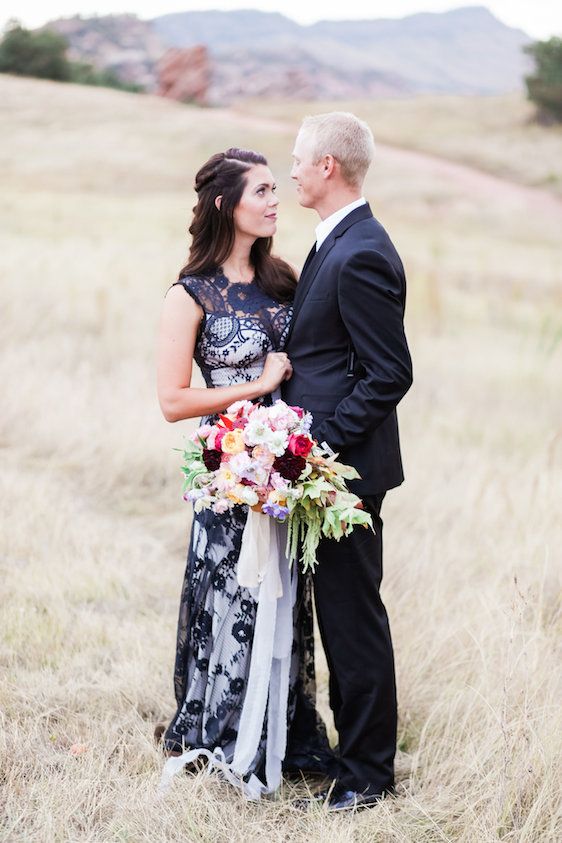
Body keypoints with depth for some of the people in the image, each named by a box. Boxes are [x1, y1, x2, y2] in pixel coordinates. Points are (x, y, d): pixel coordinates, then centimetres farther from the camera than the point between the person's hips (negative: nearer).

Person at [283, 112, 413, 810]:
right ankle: (358, 745, 29)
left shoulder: (360, 256, -20)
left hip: (346, 465, -10)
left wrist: (321, 439, -20)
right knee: (340, 613, 17)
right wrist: (305, 436, 14)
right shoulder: (337, 243, 13)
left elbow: (390, 375, -21)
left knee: (353, 616, -1)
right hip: (327, 463, 10)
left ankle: (366, 774, 10)